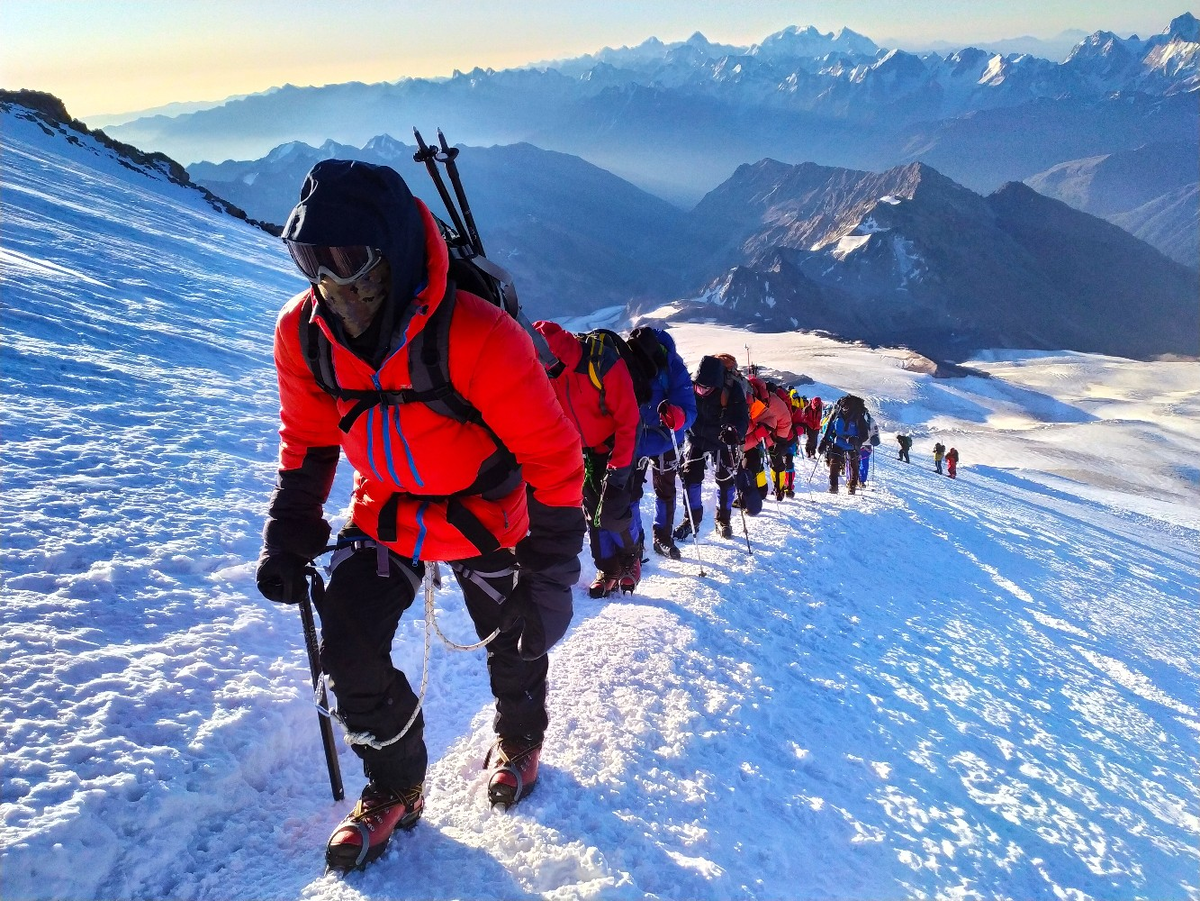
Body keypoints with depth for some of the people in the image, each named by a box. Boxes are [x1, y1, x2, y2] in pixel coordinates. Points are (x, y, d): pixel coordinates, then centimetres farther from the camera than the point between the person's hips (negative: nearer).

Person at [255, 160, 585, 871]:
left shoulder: (477, 337, -34)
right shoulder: (303, 334, -17)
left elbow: (553, 456, -26)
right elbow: (308, 440, 1)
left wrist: (550, 572, -24)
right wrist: (289, 537, -2)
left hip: (484, 513, -3)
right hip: (385, 511, 4)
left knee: (513, 640, 14)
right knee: (349, 649, -5)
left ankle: (521, 738, 50)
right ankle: (395, 787, 23)